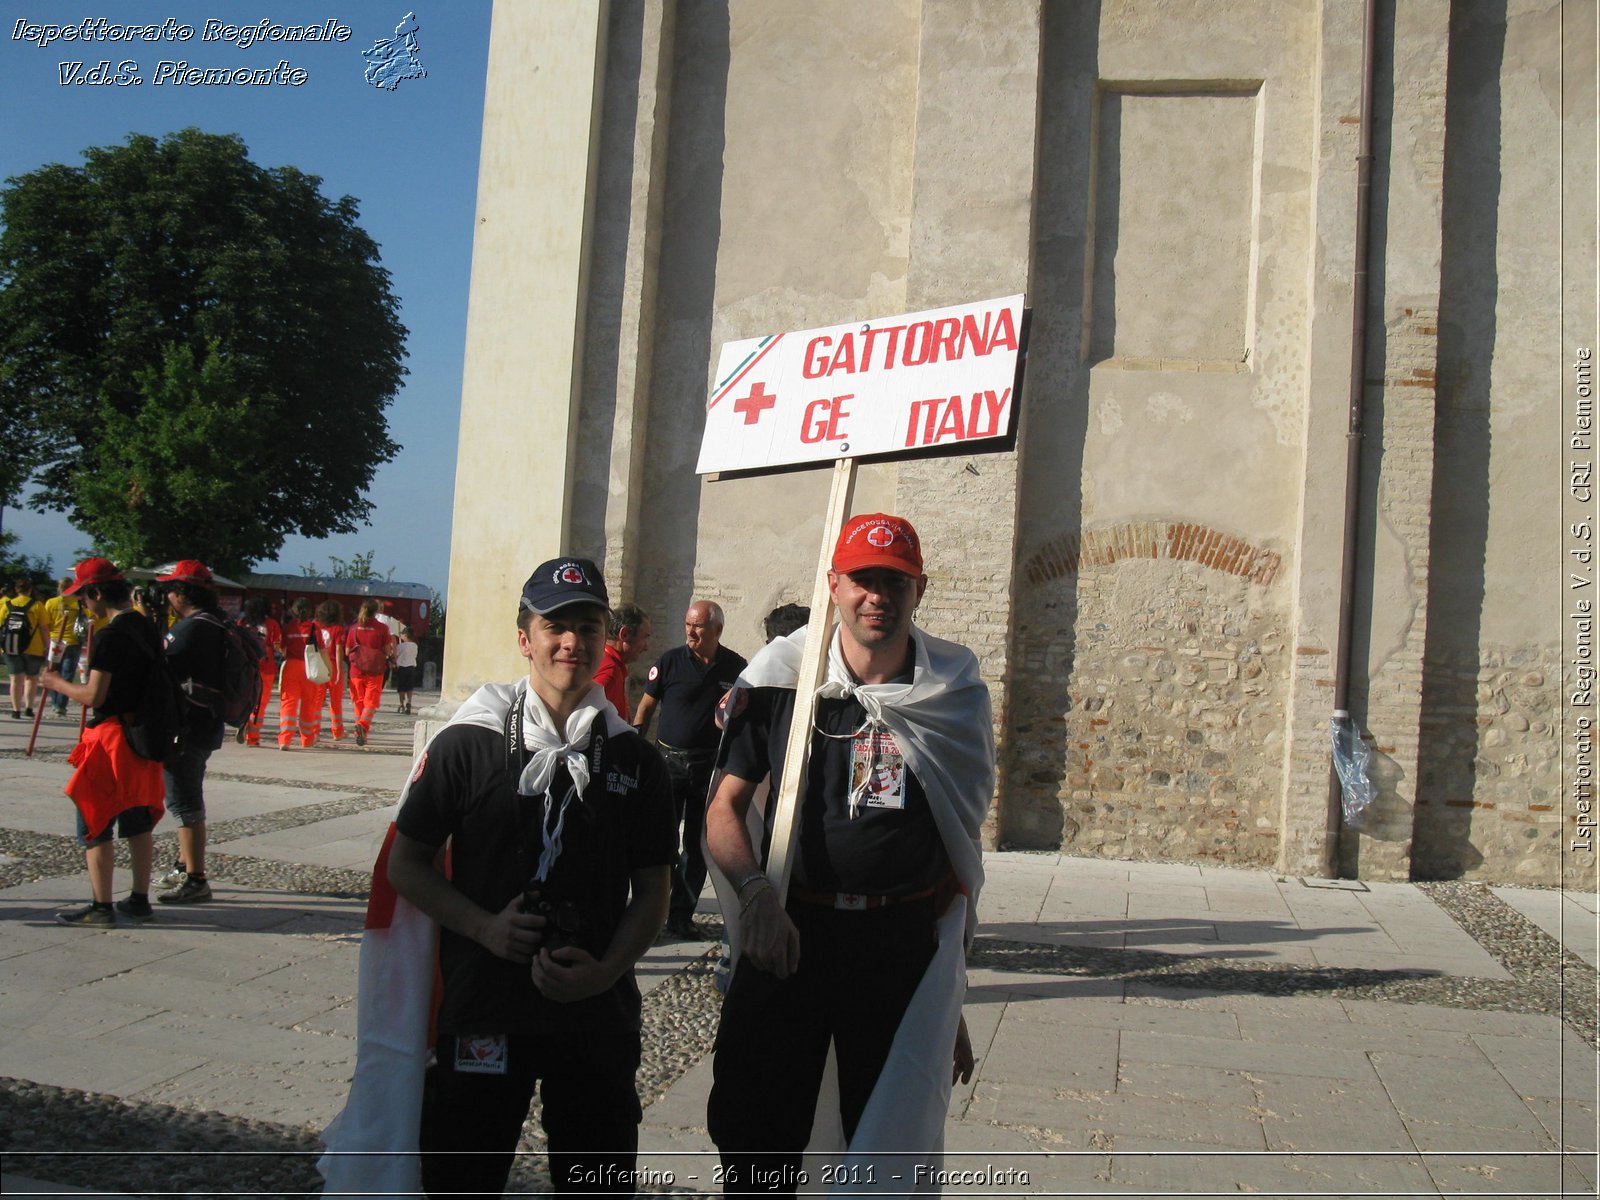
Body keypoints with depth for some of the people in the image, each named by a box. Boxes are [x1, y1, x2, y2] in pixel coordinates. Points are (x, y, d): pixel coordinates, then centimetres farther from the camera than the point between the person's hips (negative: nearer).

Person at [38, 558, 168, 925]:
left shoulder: (111, 636, -18)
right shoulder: (148, 629, 8)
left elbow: (93, 696, -20)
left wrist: (56, 683, -3)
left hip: (112, 737, -8)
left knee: (94, 823, 0)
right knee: (138, 820, 13)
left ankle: (101, 906, 2)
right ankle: (139, 899, 19)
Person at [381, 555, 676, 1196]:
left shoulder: (636, 760, 3)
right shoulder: (466, 745, -2)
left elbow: (652, 890, 6)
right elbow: (406, 864, 2)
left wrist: (605, 970, -10)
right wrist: (485, 926, -13)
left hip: (598, 1011, 2)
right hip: (482, 1006, -1)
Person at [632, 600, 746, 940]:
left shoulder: (736, 667, 2)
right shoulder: (670, 661, -2)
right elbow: (646, 706, 3)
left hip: (711, 764, 2)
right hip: (669, 759, -2)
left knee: (698, 846, 6)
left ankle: (682, 915, 15)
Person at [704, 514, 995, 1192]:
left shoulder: (953, 696, 2)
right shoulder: (780, 679, -2)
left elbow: (959, 855, 9)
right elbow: (724, 809, 1)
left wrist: (951, 1004, 11)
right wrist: (755, 893, -19)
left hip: (904, 946, 1)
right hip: (786, 933, 0)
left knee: (890, 1151, 11)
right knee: (754, 1140, 7)